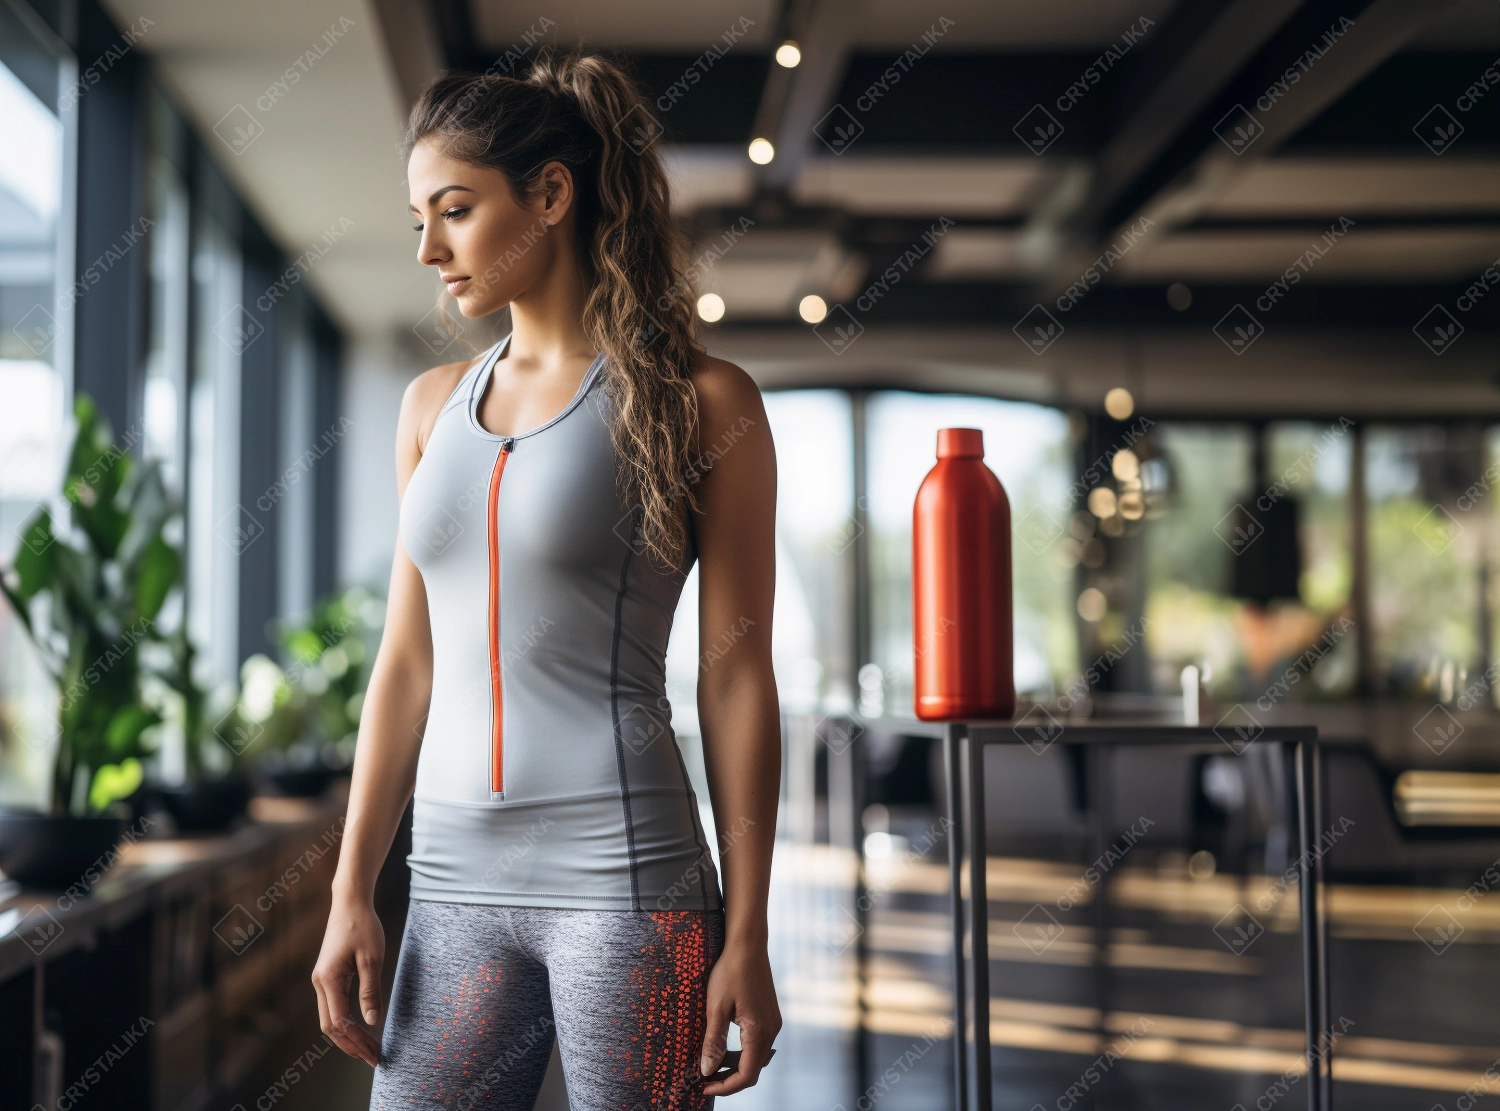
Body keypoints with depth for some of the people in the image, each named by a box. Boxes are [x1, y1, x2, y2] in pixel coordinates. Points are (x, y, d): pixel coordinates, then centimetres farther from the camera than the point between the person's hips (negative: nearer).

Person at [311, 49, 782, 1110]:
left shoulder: (698, 401, -2)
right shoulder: (435, 404, 13)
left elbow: (737, 677, -4)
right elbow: (407, 663, 13)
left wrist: (745, 940, -6)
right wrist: (352, 894, 8)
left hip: (625, 876, -4)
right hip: (455, 890, 5)